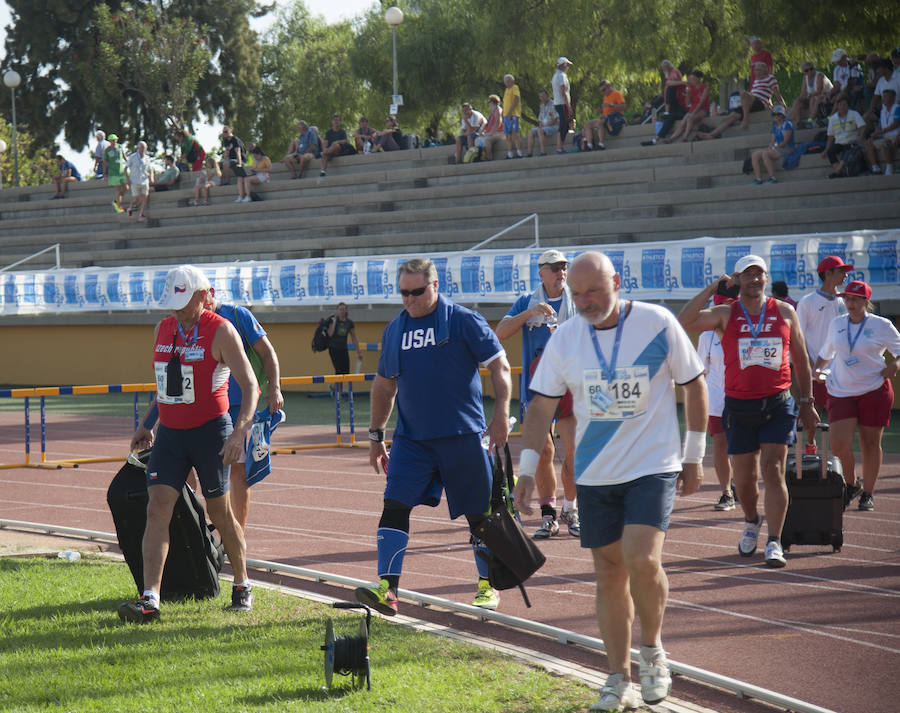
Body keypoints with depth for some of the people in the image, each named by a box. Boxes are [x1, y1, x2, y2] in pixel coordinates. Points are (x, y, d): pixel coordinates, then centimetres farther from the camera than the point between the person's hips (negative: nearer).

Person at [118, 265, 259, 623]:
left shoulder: (221, 332, -10)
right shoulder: (163, 329, 8)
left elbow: (250, 385, -14)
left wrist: (239, 432, -26)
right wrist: (147, 424, 19)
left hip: (210, 432, -5)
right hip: (170, 433, 5)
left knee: (220, 513, 7)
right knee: (157, 510, -9)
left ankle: (242, 585, 29)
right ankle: (150, 600, -15)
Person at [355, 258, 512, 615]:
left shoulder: (463, 321, -3)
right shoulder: (394, 331, 11)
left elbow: (500, 366, -3)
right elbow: (384, 385, 20)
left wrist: (501, 416, -12)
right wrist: (376, 435, 19)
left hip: (462, 435, -3)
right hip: (411, 437, 4)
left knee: (479, 512, 4)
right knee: (395, 505, -10)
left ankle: (487, 586, 21)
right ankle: (387, 589, -13)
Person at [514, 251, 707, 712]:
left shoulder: (657, 323, -7)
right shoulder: (564, 338, 1)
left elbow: (694, 384, 3)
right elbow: (541, 406, 7)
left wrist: (694, 455, 4)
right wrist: (526, 470, -1)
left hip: (653, 466, -3)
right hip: (595, 475, 3)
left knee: (642, 560, -19)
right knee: (608, 574, 5)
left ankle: (653, 650, 6)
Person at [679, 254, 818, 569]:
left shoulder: (785, 312, 5)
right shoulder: (725, 314, 1)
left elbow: (800, 359, 13)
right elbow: (684, 321, -16)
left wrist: (807, 403, 12)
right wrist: (712, 289, -15)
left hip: (777, 404, -1)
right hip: (739, 407, 1)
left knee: (773, 470, -11)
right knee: (744, 477, 10)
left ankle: (774, 543, -12)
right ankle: (751, 523, 39)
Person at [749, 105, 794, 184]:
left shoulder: (787, 125, -6)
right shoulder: (775, 127, 20)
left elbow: (785, 141, -14)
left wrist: (774, 148, -17)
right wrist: (770, 147, -5)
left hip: (786, 149, -9)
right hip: (776, 149, 9)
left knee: (765, 154, -33)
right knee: (755, 155, -9)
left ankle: (772, 178, -33)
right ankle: (758, 179, -17)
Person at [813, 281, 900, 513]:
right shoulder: (836, 324, 9)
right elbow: (826, 353, 24)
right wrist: (816, 369, 7)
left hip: (874, 390, -2)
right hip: (841, 391, 2)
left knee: (870, 443, 4)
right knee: (839, 444, -10)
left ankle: (867, 494, 16)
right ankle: (851, 485, 15)